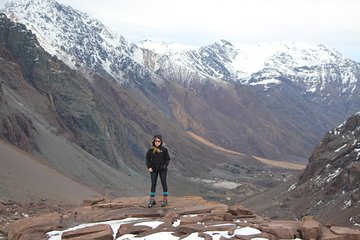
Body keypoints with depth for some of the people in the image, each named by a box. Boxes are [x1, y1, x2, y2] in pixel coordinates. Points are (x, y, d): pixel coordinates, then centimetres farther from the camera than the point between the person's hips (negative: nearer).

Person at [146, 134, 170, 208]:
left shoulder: (164, 149, -5)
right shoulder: (151, 150, -4)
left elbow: (167, 159, 1)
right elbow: (148, 159, 4)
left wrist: (165, 165, -14)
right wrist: (149, 167, -8)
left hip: (162, 170, -1)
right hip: (154, 170, 1)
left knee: (164, 183, 4)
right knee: (153, 184, 6)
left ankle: (165, 200, 13)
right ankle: (152, 200, 15)